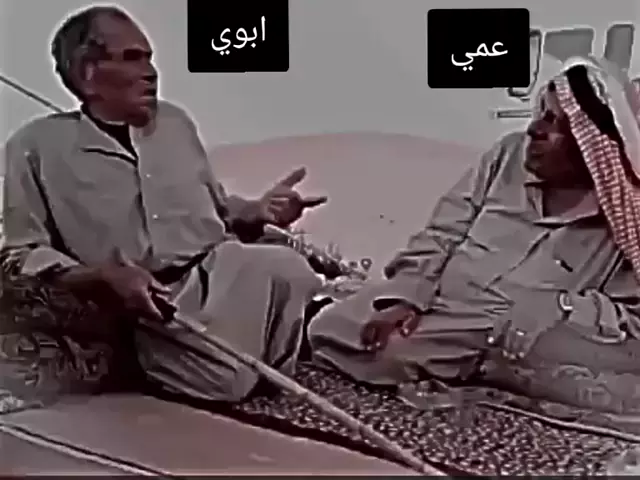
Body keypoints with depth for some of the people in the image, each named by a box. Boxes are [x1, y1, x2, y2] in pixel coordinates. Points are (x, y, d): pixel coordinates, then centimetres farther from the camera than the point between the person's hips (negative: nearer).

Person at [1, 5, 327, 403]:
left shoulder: (175, 121, 17)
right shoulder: (38, 146, 2)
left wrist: (258, 211, 1)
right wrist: (103, 277, -17)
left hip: (224, 270, 4)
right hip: (156, 303, -3)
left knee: (285, 268, -28)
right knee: (224, 377, -28)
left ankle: (270, 369, 0)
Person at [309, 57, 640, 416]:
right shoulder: (510, 155, 4)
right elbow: (441, 235, 3)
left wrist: (558, 309, -24)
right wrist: (406, 297, -12)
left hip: (528, 342, -1)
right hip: (438, 306, 2)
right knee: (332, 333, -13)